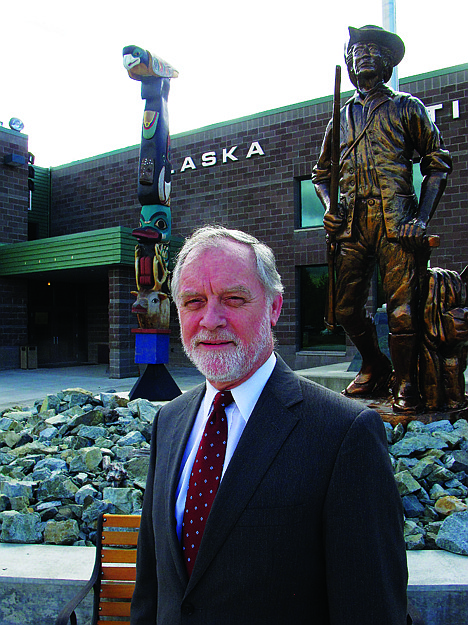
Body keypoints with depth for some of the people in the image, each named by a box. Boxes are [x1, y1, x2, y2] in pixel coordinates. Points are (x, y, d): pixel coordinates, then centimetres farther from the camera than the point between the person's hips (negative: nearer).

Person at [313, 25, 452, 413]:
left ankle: (406, 385, 6)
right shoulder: (342, 116, 23)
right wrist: (329, 207, 6)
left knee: (402, 308, -10)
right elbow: (322, 172, 28)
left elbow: (438, 163, 8)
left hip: (395, 221, -3)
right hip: (352, 223, 4)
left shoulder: (406, 107, 13)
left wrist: (422, 219, -6)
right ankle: (375, 366, 26)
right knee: (347, 309, 2)